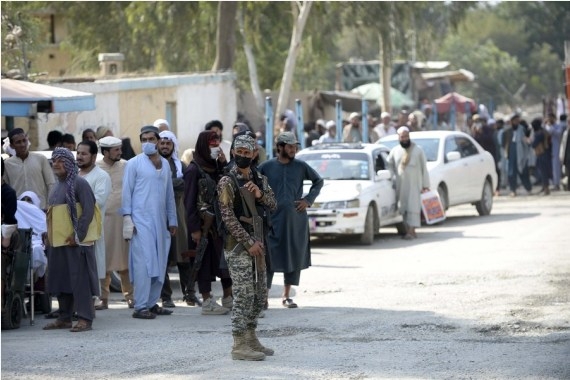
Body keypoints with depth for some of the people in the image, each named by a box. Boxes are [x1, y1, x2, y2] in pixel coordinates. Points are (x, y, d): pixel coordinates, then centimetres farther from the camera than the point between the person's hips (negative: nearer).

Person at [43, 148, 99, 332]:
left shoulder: (79, 183, -8)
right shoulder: (57, 187, 16)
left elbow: (88, 211, -15)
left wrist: (77, 235, -19)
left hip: (75, 241, -8)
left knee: (80, 279, -7)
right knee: (60, 280, 10)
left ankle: (85, 319, -6)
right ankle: (64, 317, 17)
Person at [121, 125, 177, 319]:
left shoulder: (165, 164, 14)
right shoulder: (134, 164, 0)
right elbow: (127, 192, -2)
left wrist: (172, 220, 17)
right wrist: (127, 218, -10)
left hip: (160, 221, 5)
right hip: (141, 220, -5)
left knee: (159, 263, 5)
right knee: (143, 262, -10)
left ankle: (152, 303, 12)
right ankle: (140, 307, -10)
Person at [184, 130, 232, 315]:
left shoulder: (218, 166, 11)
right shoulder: (194, 170, -9)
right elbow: (190, 201, -12)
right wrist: (194, 228, -16)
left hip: (219, 221, 7)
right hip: (203, 223, -7)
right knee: (205, 261, 0)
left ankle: (228, 299, 17)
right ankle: (207, 302, 6)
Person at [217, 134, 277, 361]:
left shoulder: (260, 180, 12)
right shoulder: (227, 182, -9)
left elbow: (273, 205, 5)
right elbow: (228, 217, -14)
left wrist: (259, 195, -15)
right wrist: (248, 242, -17)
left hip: (256, 242, 7)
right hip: (237, 244, -7)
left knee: (260, 295, 11)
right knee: (244, 295, -10)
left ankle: (251, 339, 21)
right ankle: (239, 345, -8)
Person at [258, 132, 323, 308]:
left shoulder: (301, 166, 5)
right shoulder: (266, 167, -1)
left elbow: (318, 181, 17)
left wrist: (308, 200, 5)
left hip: (296, 221, 3)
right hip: (273, 220, -3)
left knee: (294, 257, 7)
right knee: (270, 257, -7)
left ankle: (287, 296, 17)